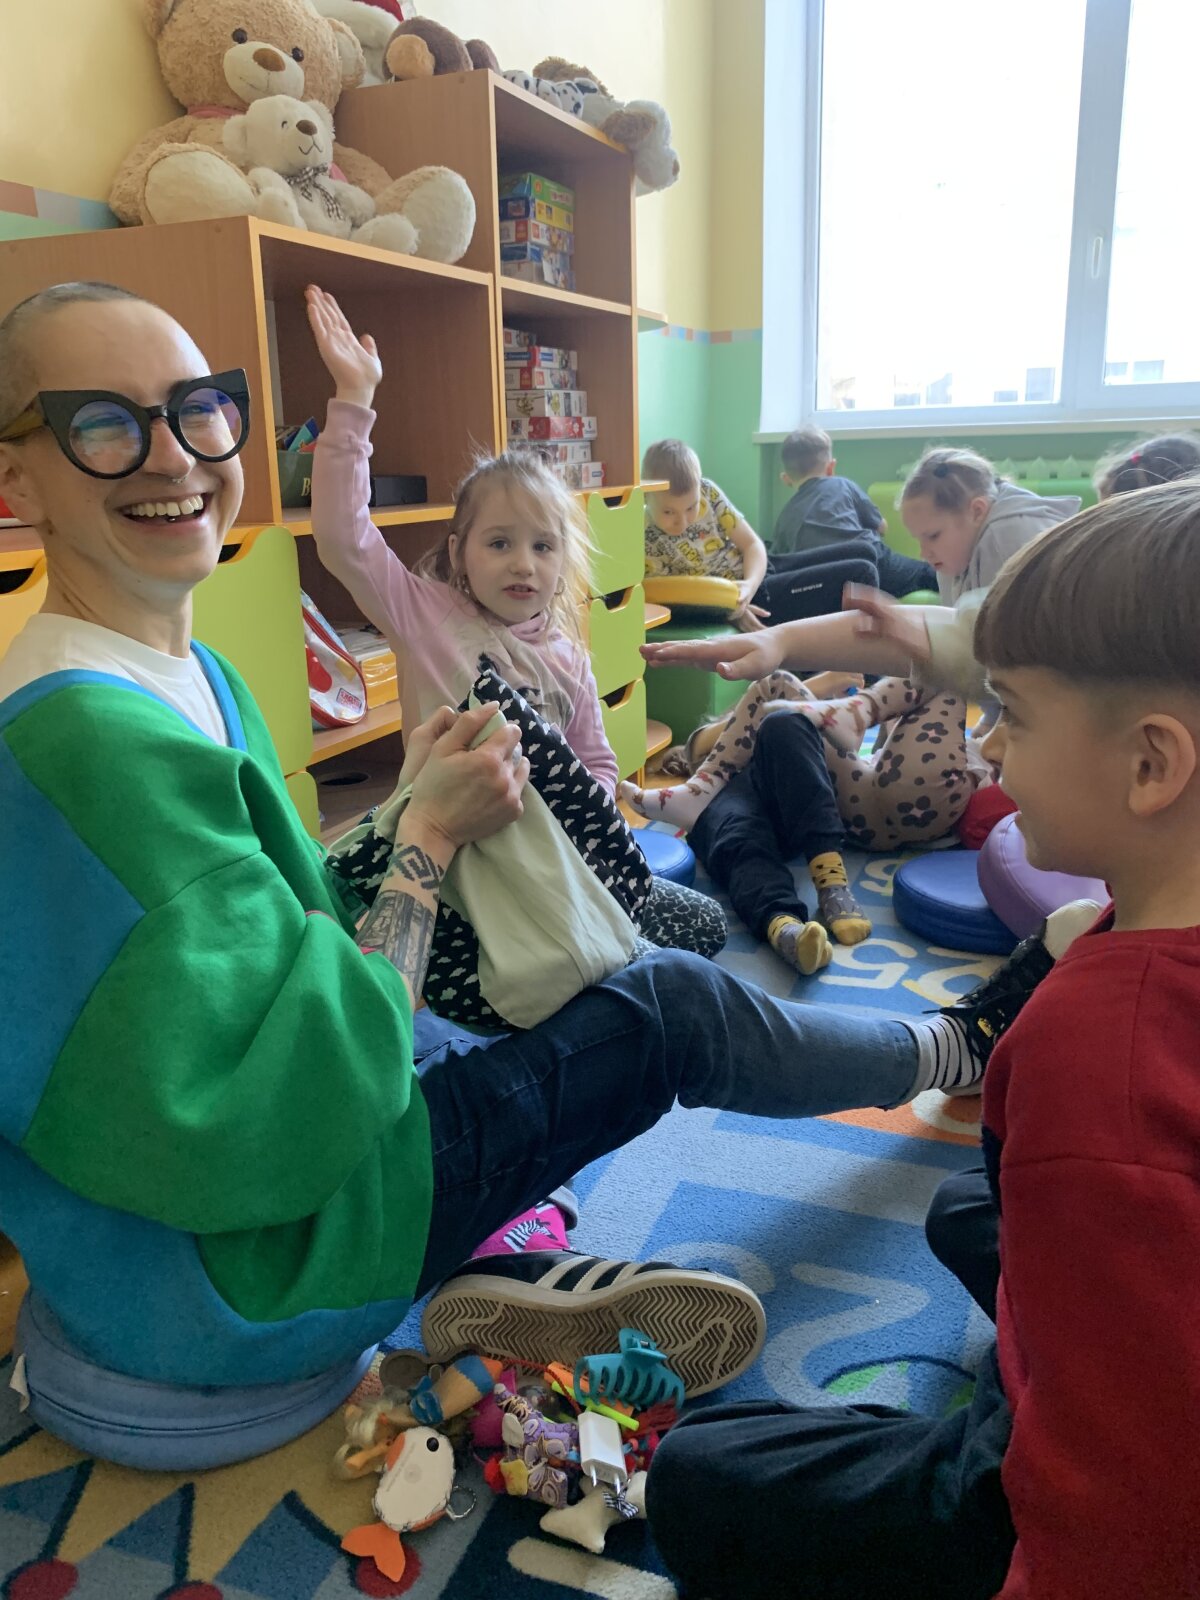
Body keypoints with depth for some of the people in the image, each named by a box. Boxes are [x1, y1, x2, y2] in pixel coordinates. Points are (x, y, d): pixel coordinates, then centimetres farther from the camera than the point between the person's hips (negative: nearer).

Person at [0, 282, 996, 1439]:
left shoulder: (183, 674, 3)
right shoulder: (98, 737, -28)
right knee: (673, 1008, 0)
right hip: (228, 1270, -9)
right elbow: (268, 1113, -27)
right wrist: (428, 836, -20)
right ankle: (948, 1054, 29)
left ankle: (483, 1281, 7)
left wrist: (413, 809, -3)